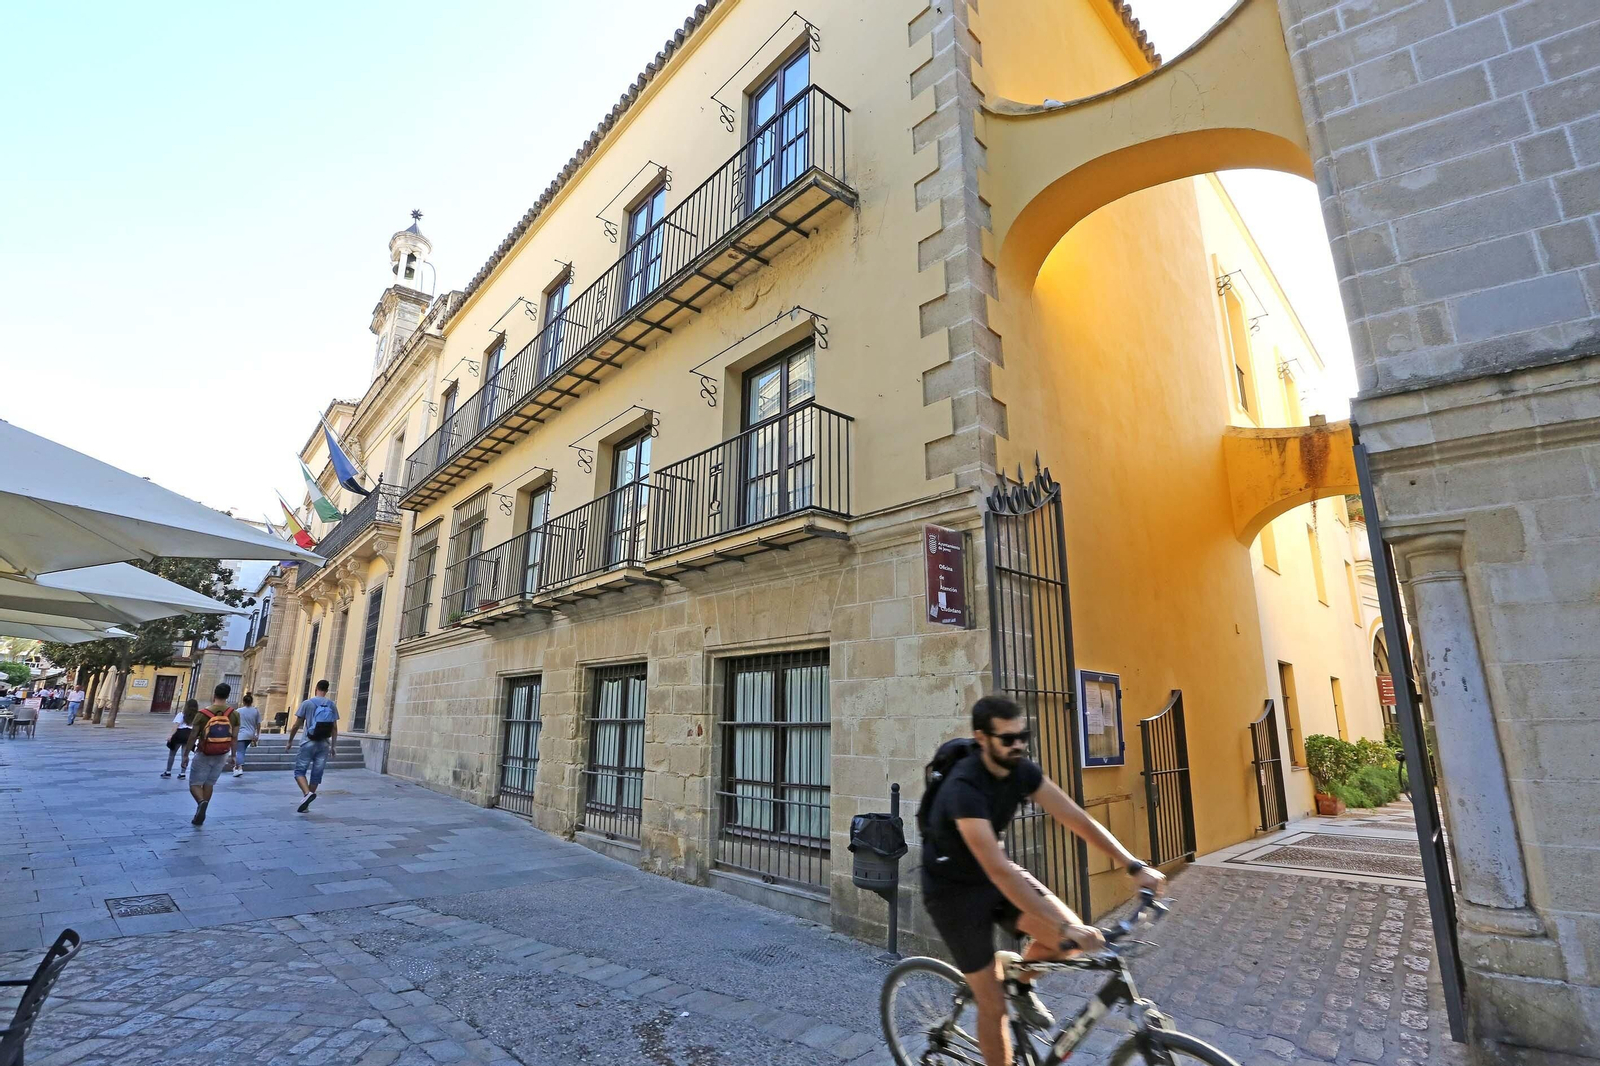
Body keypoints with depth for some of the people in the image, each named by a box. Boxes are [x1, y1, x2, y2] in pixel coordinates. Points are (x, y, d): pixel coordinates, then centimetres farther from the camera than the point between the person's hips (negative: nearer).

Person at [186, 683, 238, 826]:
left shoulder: (203, 714, -13)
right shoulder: (234, 714, -5)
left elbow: (193, 736, -7)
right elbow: (234, 738, 1)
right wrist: (233, 755, 11)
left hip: (203, 755, -3)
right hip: (222, 756, 3)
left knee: (194, 784, 8)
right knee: (209, 784, 16)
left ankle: (201, 802, -20)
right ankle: (200, 815, 18)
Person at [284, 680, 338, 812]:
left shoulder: (307, 703, -3)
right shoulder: (332, 705, 5)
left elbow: (296, 725, -2)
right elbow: (334, 728, 5)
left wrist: (290, 741, 11)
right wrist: (333, 746, 12)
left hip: (308, 743, -3)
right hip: (324, 744, 3)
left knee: (300, 771, 5)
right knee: (316, 775, 8)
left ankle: (307, 793, -19)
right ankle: (306, 804, 13)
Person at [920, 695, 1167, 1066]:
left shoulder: (1022, 770, -12)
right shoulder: (964, 788, -35)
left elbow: (1077, 818, -11)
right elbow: (998, 871, -39)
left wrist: (1135, 866, -20)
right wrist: (1065, 928, -41)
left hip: (995, 872, 6)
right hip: (954, 889, -6)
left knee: (1073, 935, -10)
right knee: (992, 1004, -1)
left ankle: (1019, 984, 18)